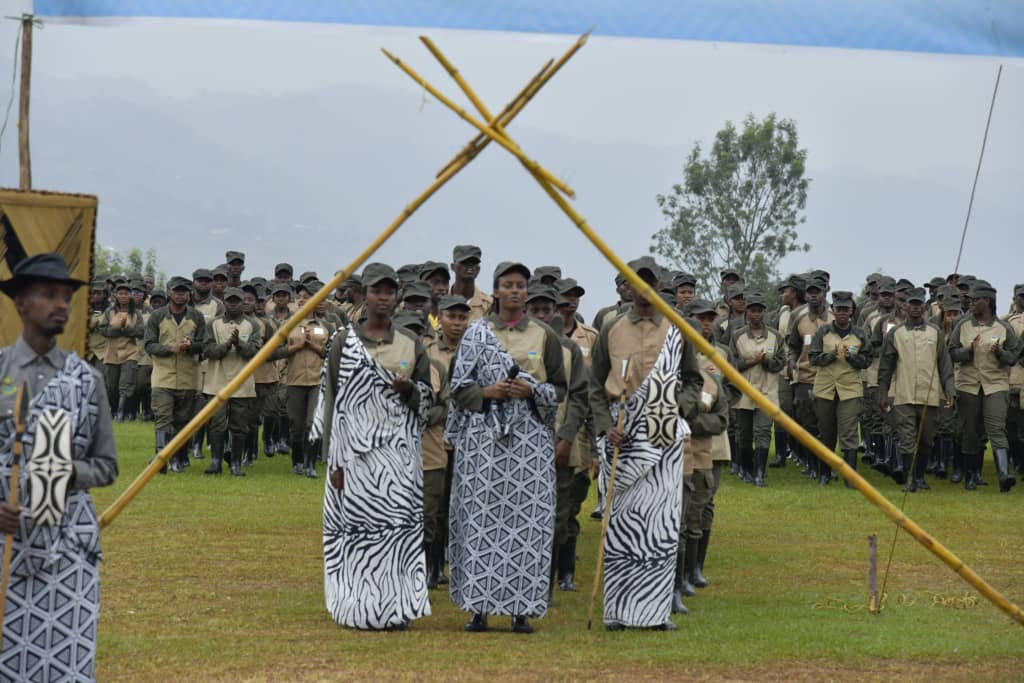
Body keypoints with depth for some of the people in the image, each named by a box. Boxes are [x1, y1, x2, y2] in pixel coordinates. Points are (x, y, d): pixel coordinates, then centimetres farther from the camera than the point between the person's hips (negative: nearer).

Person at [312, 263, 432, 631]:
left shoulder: (410, 344, 9)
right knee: (358, 525, -3)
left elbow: (426, 397, 16)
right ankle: (359, 609, 5)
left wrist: (409, 388, -9)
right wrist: (334, 459, -5)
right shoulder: (344, 341, 2)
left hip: (399, 451, 2)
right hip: (357, 449, -2)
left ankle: (396, 607, 2)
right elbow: (332, 399, 1)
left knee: (400, 524, -3)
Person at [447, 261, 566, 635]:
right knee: (481, 520, -3)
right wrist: (487, 392, -12)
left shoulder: (544, 335, 7)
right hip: (484, 437, 0)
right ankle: (479, 607, 3)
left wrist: (532, 390, -9)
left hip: (530, 439, 0)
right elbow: (458, 386, 6)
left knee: (527, 519, -4)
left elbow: (559, 389, 9)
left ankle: (522, 610, 1)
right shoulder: (476, 332, 6)